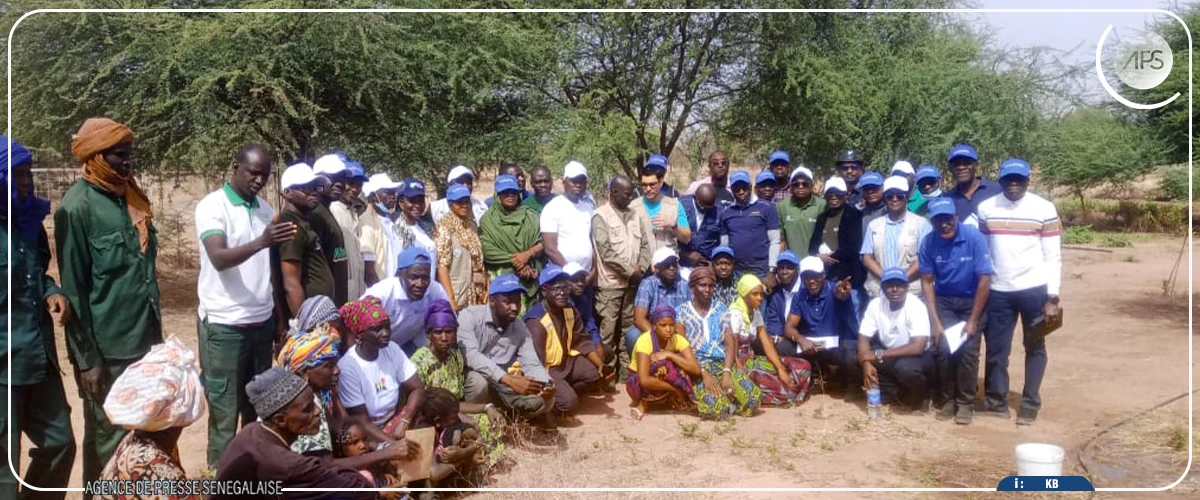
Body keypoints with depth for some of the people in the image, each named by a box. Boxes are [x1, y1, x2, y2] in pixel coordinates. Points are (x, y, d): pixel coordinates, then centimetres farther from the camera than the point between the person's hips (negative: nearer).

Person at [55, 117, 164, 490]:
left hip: (145, 339, 7)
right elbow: (74, 288, -13)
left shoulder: (130, 196, 8)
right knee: (108, 440, 8)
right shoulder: (77, 207, -13)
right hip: (107, 347, -6)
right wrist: (87, 358, -13)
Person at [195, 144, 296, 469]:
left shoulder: (264, 208, 9)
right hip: (224, 325, -6)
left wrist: (278, 316, 11)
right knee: (225, 409, 3)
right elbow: (219, 259, -24)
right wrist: (262, 241, -40)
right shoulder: (212, 206, -9)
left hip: (262, 322, 6)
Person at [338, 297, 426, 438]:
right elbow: (362, 422, -17)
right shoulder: (347, 368, -21)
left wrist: (404, 422, -20)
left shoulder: (392, 350, -4)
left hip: (394, 420, 6)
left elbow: (417, 388, -5)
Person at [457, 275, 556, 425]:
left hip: (502, 383, 4)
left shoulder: (520, 327, 0)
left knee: (543, 401, -16)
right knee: (480, 381, -39)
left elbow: (531, 363, -6)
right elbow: (471, 356, -31)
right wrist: (509, 380, -41)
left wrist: (546, 384, -31)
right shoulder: (470, 316, -18)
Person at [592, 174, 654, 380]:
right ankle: (608, 369, 7)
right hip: (611, 282, -5)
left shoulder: (636, 215, 9)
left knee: (628, 325, 12)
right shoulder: (601, 216, -9)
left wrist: (641, 268, -6)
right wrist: (629, 271, -13)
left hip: (633, 281, 6)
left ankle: (626, 366, 21)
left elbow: (646, 244, 9)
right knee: (608, 328, -2)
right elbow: (606, 251, -15)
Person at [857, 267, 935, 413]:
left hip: (916, 356, -5)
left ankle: (920, 396, -2)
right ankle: (894, 392, 2)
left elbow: (917, 348, -33)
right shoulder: (875, 304, -11)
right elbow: (863, 338, -11)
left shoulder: (916, 307, -25)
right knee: (856, 357, -20)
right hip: (889, 355, 5)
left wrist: (879, 354, -31)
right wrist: (866, 363, -31)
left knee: (905, 367, -38)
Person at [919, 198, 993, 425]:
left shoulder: (974, 237, -21)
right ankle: (948, 400, 8)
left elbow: (984, 280, -17)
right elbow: (927, 281, -6)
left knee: (967, 349, -13)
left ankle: (965, 402, 3)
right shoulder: (929, 242, -14)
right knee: (944, 348, -10)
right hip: (944, 301, 2)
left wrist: (973, 321, -15)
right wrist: (935, 320, -10)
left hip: (973, 300, -2)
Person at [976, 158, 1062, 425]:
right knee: (996, 349, 6)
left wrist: (1052, 297, -8)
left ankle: (1030, 404, 19)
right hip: (998, 291, 2)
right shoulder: (986, 208, 2)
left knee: (1034, 348, 10)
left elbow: (1053, 257, -3)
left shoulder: (1044, 209, -4)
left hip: (1034, 289, -1)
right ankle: (996, 401, 18)